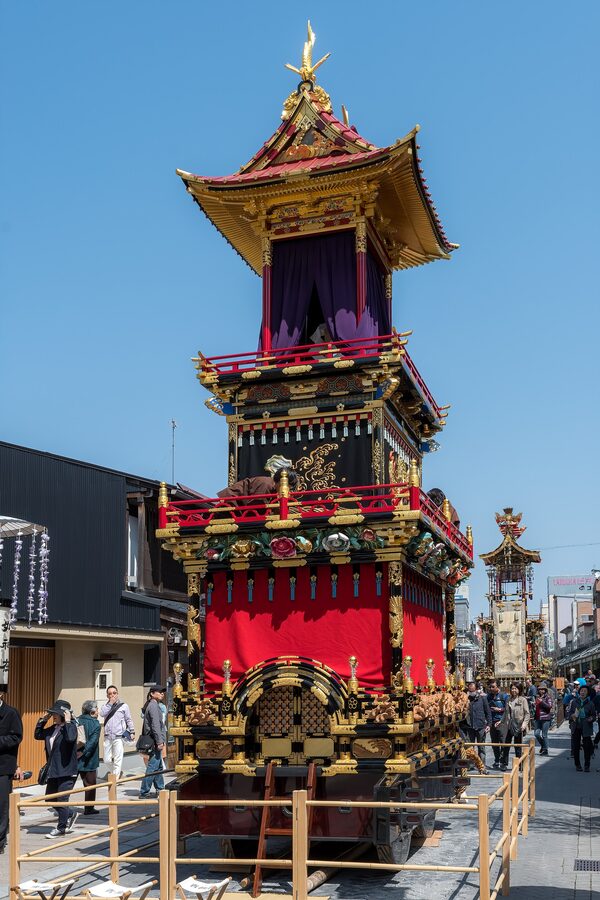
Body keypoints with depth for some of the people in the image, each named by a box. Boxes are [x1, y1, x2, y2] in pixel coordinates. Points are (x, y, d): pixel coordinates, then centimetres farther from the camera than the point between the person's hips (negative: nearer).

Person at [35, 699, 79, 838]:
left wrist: (67, 722, -26)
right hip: (53, 771, 9)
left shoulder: (71, 727, -13)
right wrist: (43, 720, 8)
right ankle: (71, 814, 35)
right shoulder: (52, 729, 9)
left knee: (62, 800, 0)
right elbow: (37, 735, 18)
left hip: (66, 771, -9)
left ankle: (61, 828, 18)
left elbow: (70, 738, -35)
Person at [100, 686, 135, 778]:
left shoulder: (123, 705, 2)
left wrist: (132, 732, -2)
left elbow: (129, 720, 5)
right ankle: (117, 773, 32)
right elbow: (102, 713, -10)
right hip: (108, 737, 4)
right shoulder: (106, 705, 11)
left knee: (118, 760, -6)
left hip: (119, 737, -4)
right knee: (107, 760, 9)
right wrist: (110, 703, -10)